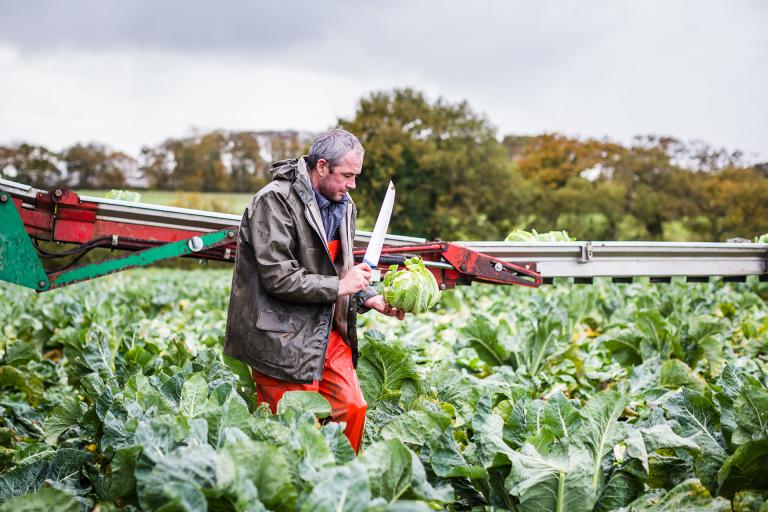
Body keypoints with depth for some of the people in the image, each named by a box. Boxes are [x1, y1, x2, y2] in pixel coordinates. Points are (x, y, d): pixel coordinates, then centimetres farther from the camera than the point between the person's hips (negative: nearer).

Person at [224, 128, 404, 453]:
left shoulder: (344, 206, 12)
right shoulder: (274, 202, -15)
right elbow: (277, 277, -22)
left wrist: (370, 299, 4)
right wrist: (339, 286, -16)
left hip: (326, 332, 8)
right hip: (282, 339, -8)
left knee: (353, 409, 4)